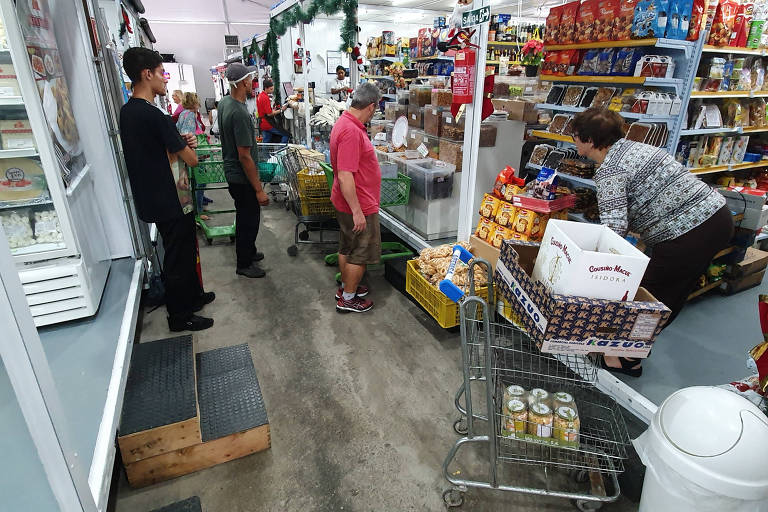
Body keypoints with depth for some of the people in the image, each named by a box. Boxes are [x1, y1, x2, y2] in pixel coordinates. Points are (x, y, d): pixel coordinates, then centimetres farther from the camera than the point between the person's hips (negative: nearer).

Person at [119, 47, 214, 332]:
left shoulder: (128, 111, 7)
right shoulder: (154, 115, -23)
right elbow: (191, 159, -19)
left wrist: (181, 141, -1)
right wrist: (187, 146, 3)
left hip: (153, 198, 9)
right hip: (171, 202, -9)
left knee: (185, 250, 23)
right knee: (178, 258, 4)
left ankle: (193, 296, 40)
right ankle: (179, 316, 19)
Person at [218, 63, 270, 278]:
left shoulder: (224, 102, 4)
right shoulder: (239, 114, -27)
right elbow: (245, 157, -27)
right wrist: (259, 189, -22)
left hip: (231, 172, 10)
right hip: (242, 179, -10)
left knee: (245, 217, 24)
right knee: (249, 220, 6)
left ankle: (248, 251, 42)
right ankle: (244, 264, 21)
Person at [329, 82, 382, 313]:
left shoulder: (344, 123, 7)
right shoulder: (352, 131, -25)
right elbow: (345, 177, -29)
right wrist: (357, 211, -25)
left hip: (345, 201, 10)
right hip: (357, 204, -10)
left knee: (347, 248, 21)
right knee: (360, 254, 4)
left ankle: (346, 287, 37)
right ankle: (348, 299, 18)